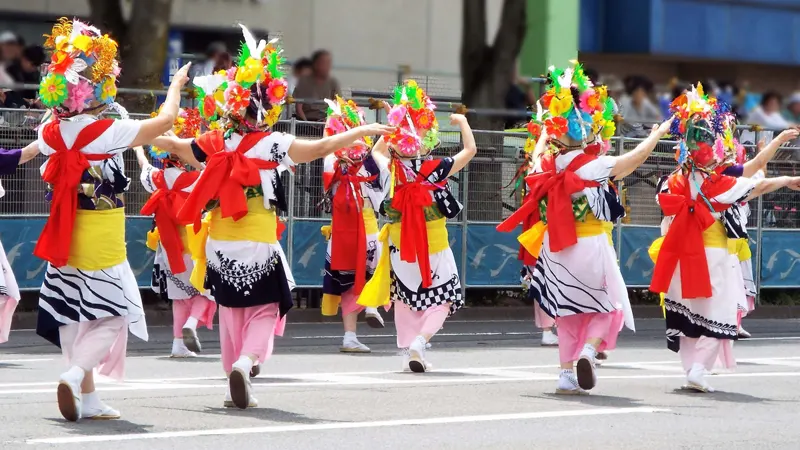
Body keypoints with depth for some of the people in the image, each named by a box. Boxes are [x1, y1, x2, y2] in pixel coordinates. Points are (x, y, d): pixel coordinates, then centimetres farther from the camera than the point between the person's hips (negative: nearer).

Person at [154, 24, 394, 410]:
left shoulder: (213, 144, 3)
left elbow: (172, 144, 18)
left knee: (230, 312, 16)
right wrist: (362, 131, 5)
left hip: (220, 246, 4)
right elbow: (321, 148, -6)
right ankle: (246, 361, -23)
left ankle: (234, 383, 17)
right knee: (263, 311, 4)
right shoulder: (272, 144, -9)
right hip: (258, 248, -4)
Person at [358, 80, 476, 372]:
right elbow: (470, 150, -6)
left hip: (399, 247, 3)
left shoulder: (391, 171, -10)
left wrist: (394, 126, 13)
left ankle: (407, 352, 17)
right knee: (442, 299, 8)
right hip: (434, 247, -3)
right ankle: (421, 339, -16)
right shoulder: (436, 169, -19)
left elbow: (377, 150, 14)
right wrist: (462, 122, 5)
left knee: (405, 298, 19)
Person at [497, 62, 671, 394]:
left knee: (568, 312, 18)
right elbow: (635, 157, -9)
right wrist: (658, 134, 8)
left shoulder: (545, 166, -2)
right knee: (608, 308, 12)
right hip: (592, 246, -4)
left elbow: (539, 149, 23)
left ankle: (567, 373, 12)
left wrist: (545, 126, 42)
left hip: (556, 251, 4)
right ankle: (589, 350, -15)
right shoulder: (594, 166, -16)